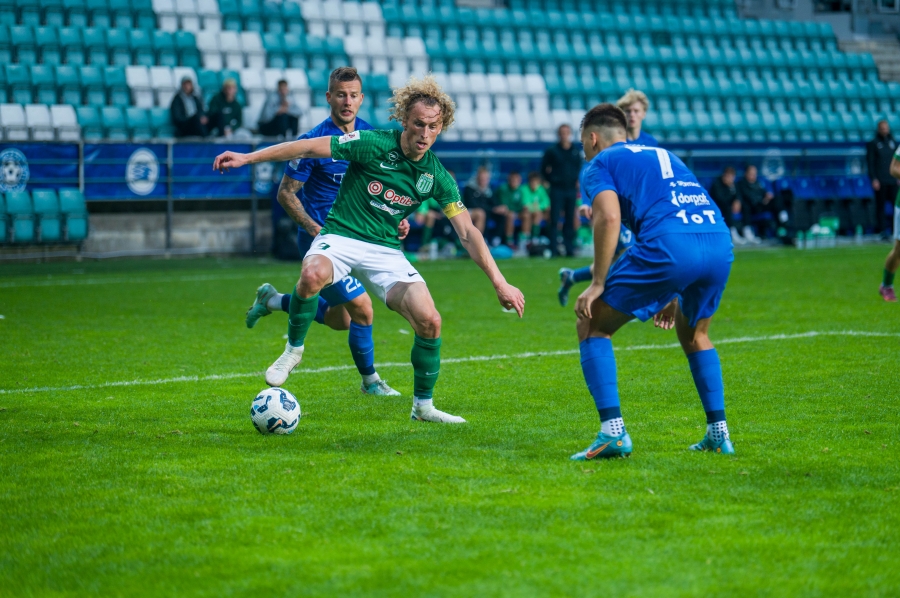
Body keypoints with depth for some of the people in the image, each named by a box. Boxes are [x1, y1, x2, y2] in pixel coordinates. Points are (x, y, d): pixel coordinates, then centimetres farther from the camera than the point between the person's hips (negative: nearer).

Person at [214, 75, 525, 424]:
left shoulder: (436, 177, -2)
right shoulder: (374, 145, -12)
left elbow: (468, 233, -1)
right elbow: (308, 148, -9)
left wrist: (500, 283, -7)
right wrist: (247, 158, -11)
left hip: (386, 251, 3)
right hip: (340, 237, -3)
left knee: (429, 320, -16)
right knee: (314, 274, -38)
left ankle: (423, 405, 5)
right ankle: (294, 349, -11)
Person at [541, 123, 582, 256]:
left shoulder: (576, 152, 9)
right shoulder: (552, 151, 0)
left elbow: (579, 168, 18)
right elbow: (544, 169, 5)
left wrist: (578, 180, 5)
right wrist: (551, 180, -3)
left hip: (571, 189, 3)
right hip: (557, 189, -3)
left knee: (570, 220, 5)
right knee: (554, 219, -5)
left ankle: (569, 247, 10)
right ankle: (554, 248, -3)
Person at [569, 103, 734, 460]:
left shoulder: (600, 164, 16)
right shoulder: (663, 156, 36)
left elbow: (609, 218, -4)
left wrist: (598, 283, 0)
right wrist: (672, 294, 39)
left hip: (666, 246, -6)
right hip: (720, 243, 6)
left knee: (592, 326, 10)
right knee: (694, 335, 33)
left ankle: (613, 431, -2)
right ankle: (718, 433, 25)